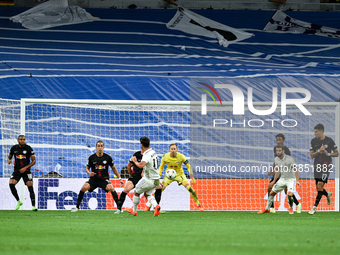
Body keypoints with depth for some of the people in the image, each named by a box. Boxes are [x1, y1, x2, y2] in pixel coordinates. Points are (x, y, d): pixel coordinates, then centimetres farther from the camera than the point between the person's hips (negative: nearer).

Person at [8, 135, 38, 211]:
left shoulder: (28, 148, -5)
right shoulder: (14, 148, 4)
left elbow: (34, 161, -5)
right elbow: (9, 157, 19)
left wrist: (25, 168, -17)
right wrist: (9, 160, -7)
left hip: (26, 171, -2)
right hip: (17, 171, 2)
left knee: (30, 187, -16)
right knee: (11, 184, -20)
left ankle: (33, 206, -13)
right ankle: (18, 201, -2)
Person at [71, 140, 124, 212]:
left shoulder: (107, 157, -1)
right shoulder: (91, 157, -2)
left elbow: (113, 168, 11)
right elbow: (87, 168, 9)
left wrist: (119, 178, 8)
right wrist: (89, 173, -15)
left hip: (104, 179, 0)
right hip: (93, 179, 1)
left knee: (111, 188, -29)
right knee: (84, 187, -25)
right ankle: (77, 207, -10)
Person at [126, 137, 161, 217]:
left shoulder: (147, 155, -23)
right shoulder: (153, 152, 5)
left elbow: (141, 165, -41)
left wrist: (135, 161, -23)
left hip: (148, 179, -8)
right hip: (156, 179, 8)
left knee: (136, 192, 14)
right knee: (147, 194, 23)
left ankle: (134, 211, 28)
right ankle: (156, 205, -5)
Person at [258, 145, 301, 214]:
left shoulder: (290, 159, -19)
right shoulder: (276, 160, 0)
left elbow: (296, 170, -19)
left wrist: (297, 181, -31)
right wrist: (274, 181, 18)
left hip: (291, 179, -6)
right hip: (282, 179, 6)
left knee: (289, 194, -26)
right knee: (272, 193, 4)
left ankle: (291, 209, 1)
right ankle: (267, 209, 21)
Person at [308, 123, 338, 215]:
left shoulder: (329, 141, -4)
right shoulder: (313, 141, 5)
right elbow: (311, 155, 2)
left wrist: (328, 154, -14)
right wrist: (319, 151, -15)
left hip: (326, 165, -4)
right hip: (317, 165, 4)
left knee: (320, 185, -13)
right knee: (318, 188, 6)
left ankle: (315, 207, -10)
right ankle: (327, 194, 40)